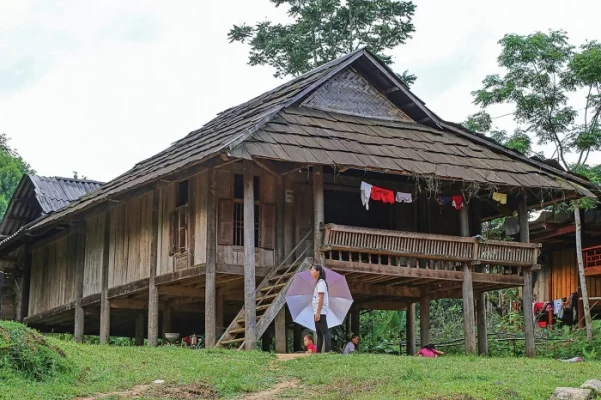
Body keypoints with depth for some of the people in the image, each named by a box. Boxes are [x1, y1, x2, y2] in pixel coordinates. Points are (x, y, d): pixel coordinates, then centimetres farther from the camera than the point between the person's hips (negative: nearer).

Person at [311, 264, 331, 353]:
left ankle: (328, 351, -22)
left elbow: (321, 298, -17)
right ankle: (318, 352, 14)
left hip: (321, 312, -10)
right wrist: (316, 313, 15)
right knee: (319, 333, 11)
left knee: (325, 331, -16)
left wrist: (318, 313, -22)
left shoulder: (321, 282, -9)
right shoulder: (317, 283, 19)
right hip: (317, 312, 10)